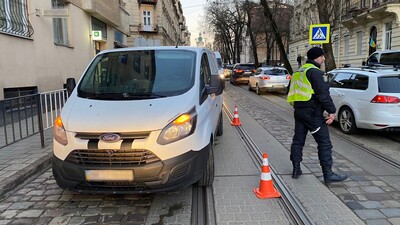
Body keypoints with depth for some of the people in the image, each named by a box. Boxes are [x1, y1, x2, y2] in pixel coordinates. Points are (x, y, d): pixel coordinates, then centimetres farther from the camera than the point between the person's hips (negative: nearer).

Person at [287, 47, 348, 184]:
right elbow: (322, 93, -19)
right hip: (312, 112, -9)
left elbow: (294, 92, 21)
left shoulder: (299, 72, 17)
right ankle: (328, 174, 1)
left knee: (298, 140, 13)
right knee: (324, 143, -3)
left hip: (299, 110, 9)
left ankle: (296, 170, 19)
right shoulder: (314, 71, -13)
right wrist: (331, 111, -16)